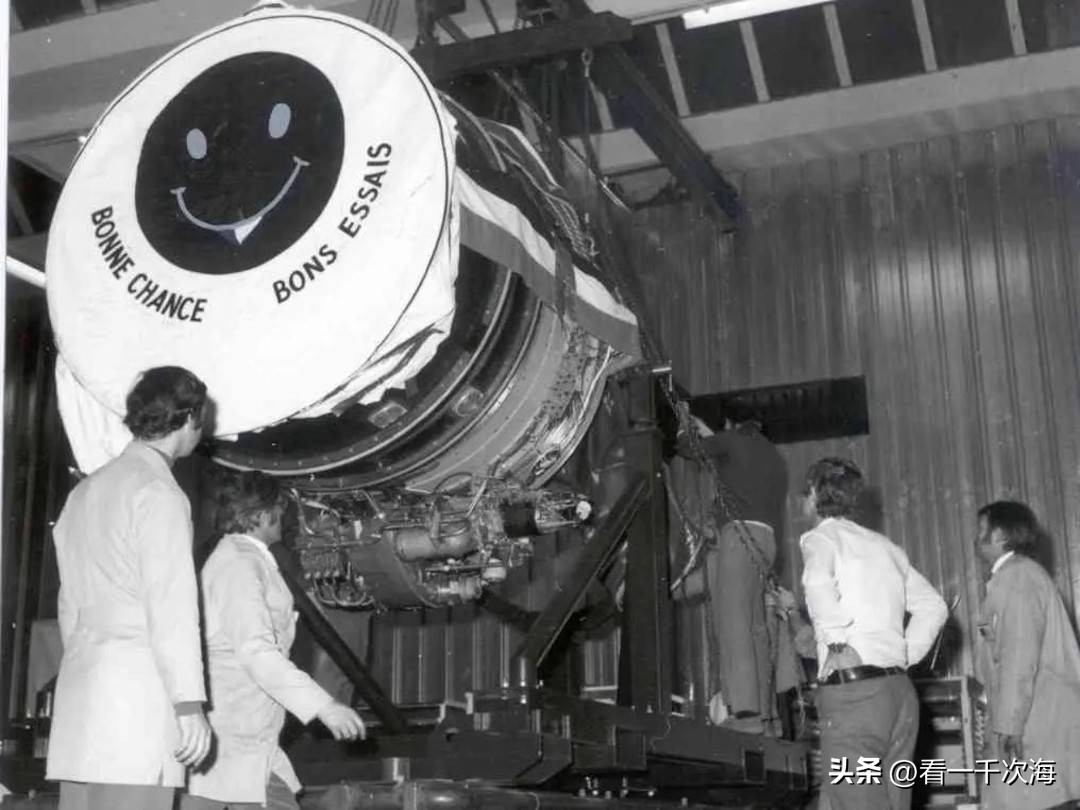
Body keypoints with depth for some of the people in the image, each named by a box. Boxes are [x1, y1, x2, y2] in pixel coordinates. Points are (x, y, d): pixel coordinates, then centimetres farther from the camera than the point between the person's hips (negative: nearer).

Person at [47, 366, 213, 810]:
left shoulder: (85, 490, 19)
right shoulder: (158, 491, -6)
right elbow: (171, 602, -13)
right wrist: (188, 702, -14)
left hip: (78, 680, 8)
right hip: (136, 686, -8)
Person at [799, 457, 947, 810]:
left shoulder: (820, 537, 0)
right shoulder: (885, 545, 19)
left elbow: (818, 584, -23)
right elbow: (933, 607, 21)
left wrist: (836, 642, -14)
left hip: (850, 690, -7)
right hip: (900, 688, 7)